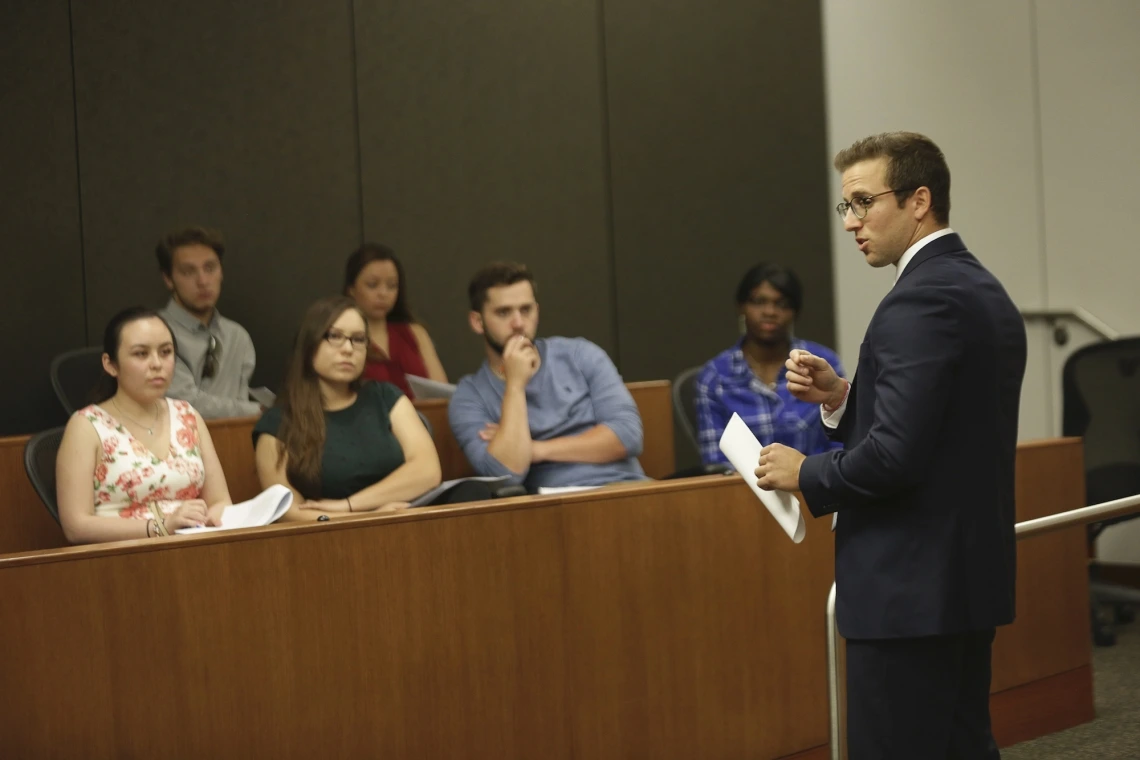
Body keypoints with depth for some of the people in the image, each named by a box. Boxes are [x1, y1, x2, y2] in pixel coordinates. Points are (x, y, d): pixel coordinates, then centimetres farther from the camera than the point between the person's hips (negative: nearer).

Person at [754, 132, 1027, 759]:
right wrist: (841, 398, 5)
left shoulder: (920, 302, -17)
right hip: (974, 575, 10)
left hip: (910, 591, -10)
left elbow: (896, 455, -24)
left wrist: (807, 474, -8)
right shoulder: (985, 292, 14)